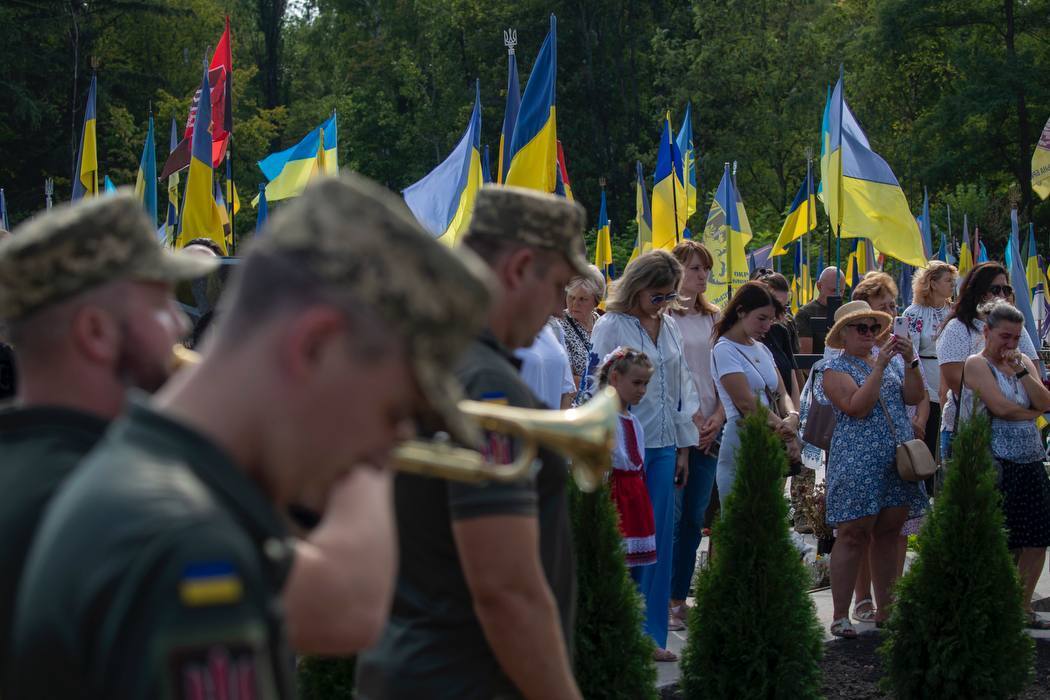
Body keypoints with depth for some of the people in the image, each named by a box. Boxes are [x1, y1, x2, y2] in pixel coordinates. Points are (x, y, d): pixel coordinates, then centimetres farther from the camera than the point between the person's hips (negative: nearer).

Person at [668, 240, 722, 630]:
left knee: (694, 517, 7)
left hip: (708, 429, 6)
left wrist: (718, 415, -1)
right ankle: (662, 602, -2)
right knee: (671, 516, -7)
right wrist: (689, 417, -13)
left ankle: (680, 598, 14)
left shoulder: (712, 319, 15)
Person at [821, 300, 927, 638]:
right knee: (853, 535, -6)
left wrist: (910, 361, -11)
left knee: (888, 535, 9)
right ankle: (840, 616, -3)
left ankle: (885, 610, 17)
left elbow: (914, 397, 2)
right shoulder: (836, 369, -2)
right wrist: (879, 366, -19)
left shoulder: (892, 360, 14)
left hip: (898, 459, 6)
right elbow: (857, 407, -18)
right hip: (857, 462, -6)